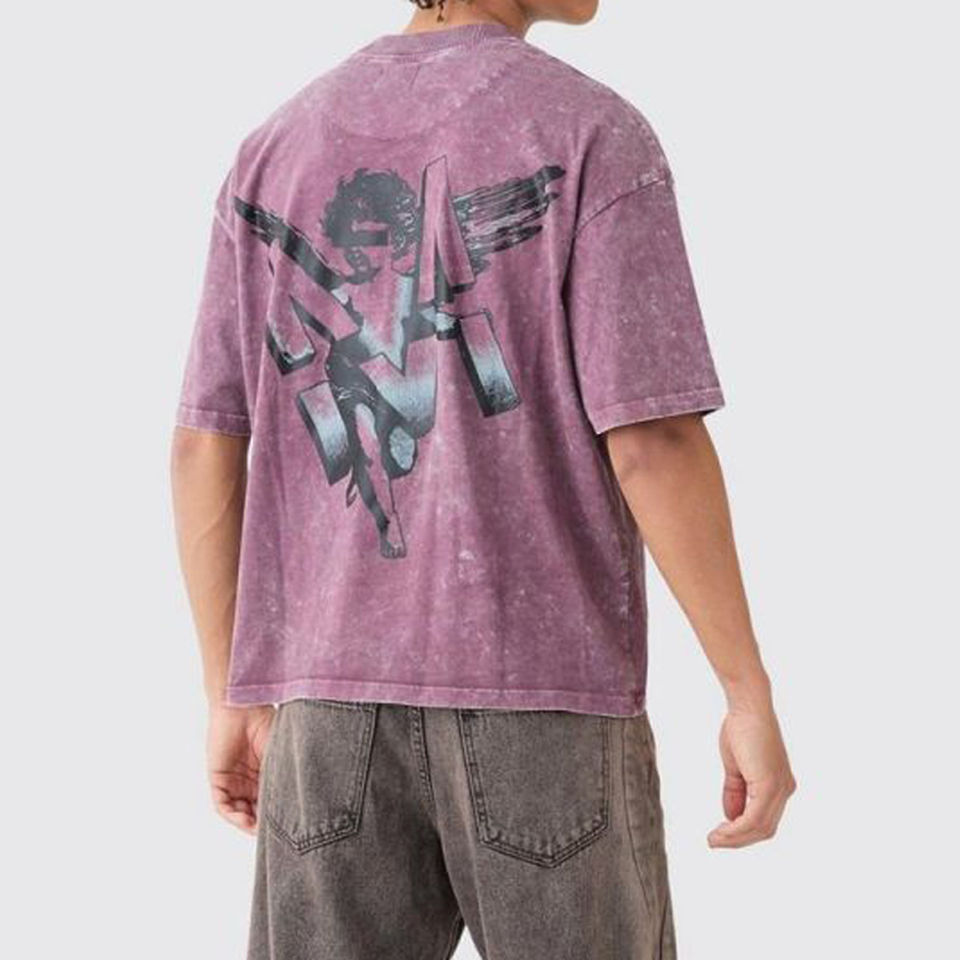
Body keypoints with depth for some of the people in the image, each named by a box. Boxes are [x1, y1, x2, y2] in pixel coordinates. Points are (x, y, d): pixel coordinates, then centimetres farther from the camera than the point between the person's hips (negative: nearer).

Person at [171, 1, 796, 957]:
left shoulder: (275, 150, 8)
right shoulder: (593, 134, -7)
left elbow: (204, 447, 6)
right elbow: (656, 442, -15)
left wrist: (233, 703, 13)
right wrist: (752, 697, -7)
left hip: (339, 697, 4)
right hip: (541, 690, -4)